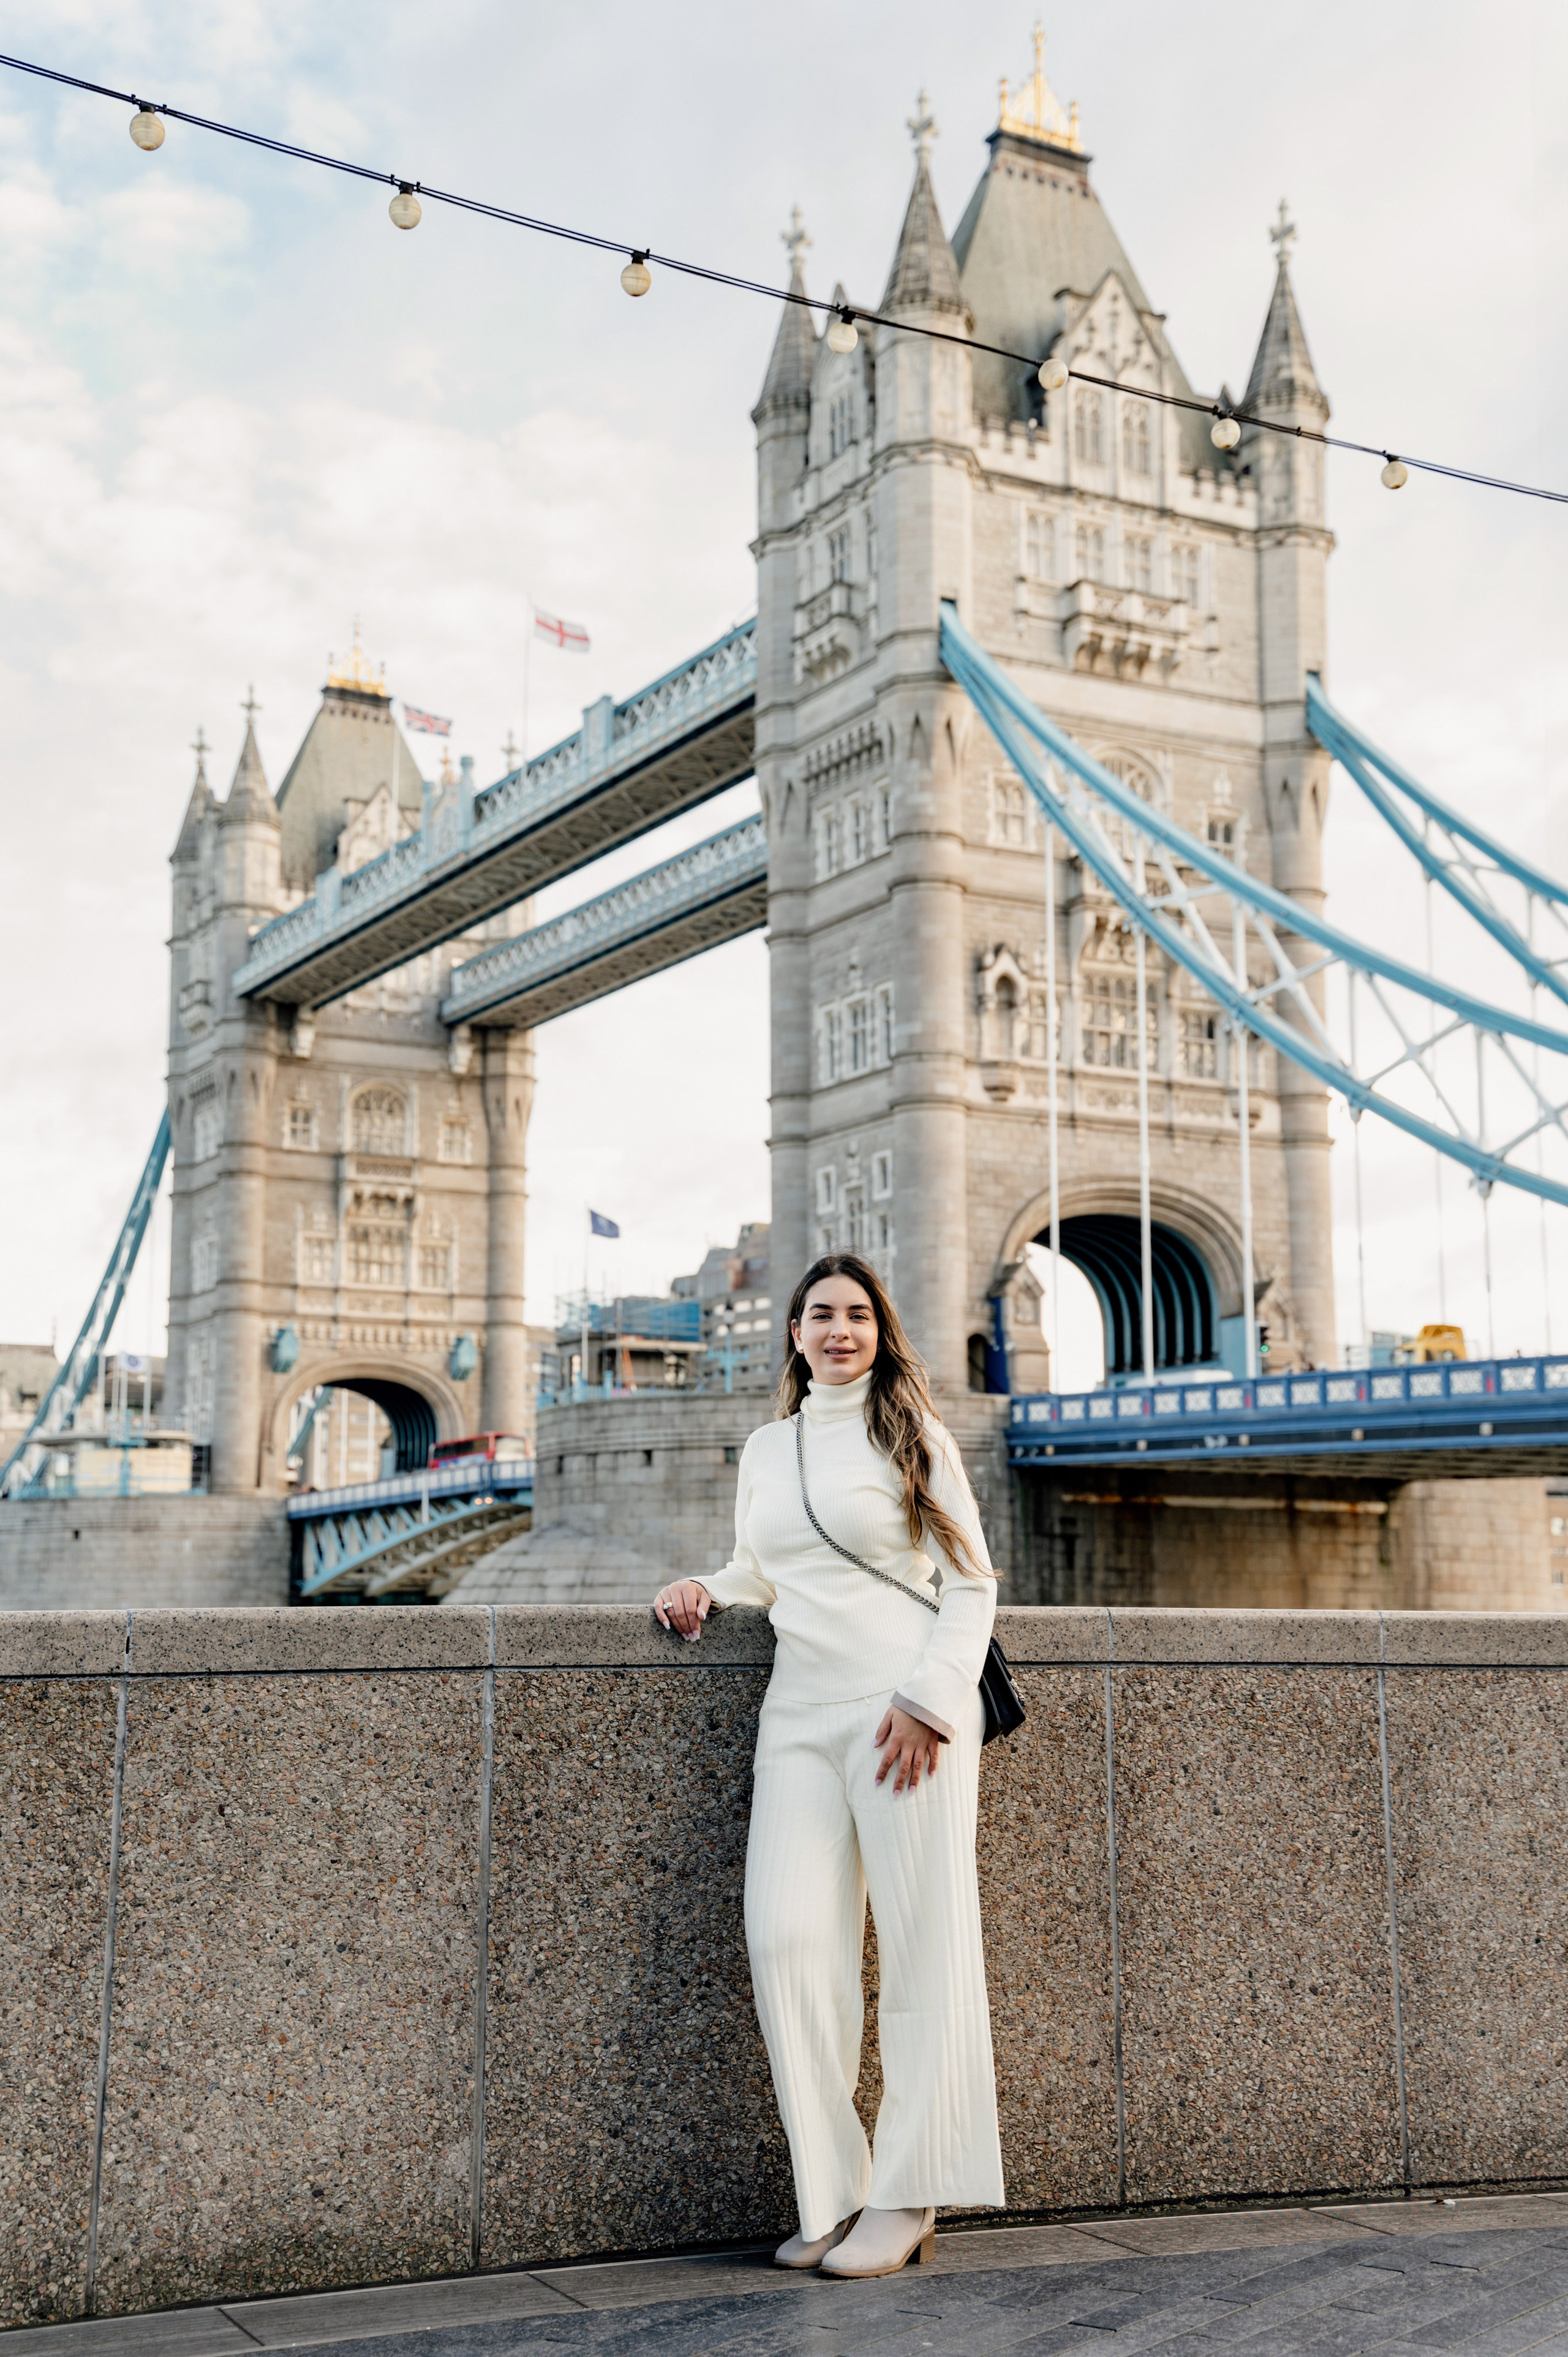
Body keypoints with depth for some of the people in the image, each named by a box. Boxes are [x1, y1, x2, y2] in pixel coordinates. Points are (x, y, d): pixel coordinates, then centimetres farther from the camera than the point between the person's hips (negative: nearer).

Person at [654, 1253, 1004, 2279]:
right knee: (788, 1939, -7)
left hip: (903, 1711, -4)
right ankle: (834, 2192, 2)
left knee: (923, 1944, -3)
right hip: (801, 1713, 4)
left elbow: (972, 1582, 1)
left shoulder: (913, 1437, 4)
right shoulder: (766, 1450, 16)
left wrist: (927, 1698, -11)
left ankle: (907, 2199, 5)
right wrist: (711, 1590, 6)